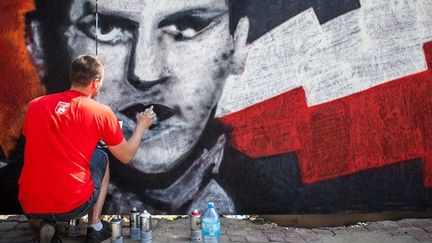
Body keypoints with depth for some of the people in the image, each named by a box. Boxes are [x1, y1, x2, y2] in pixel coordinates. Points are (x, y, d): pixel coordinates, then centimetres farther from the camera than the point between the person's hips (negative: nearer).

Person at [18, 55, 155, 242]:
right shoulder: (101, 113, -5)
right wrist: (141, 126, 25)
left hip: (30, 207, 3)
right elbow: (126, 156, 7)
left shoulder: (35, 105, 4)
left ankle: (45, 225, 9)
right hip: (74, 205, -3)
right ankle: (95, 226, 19)